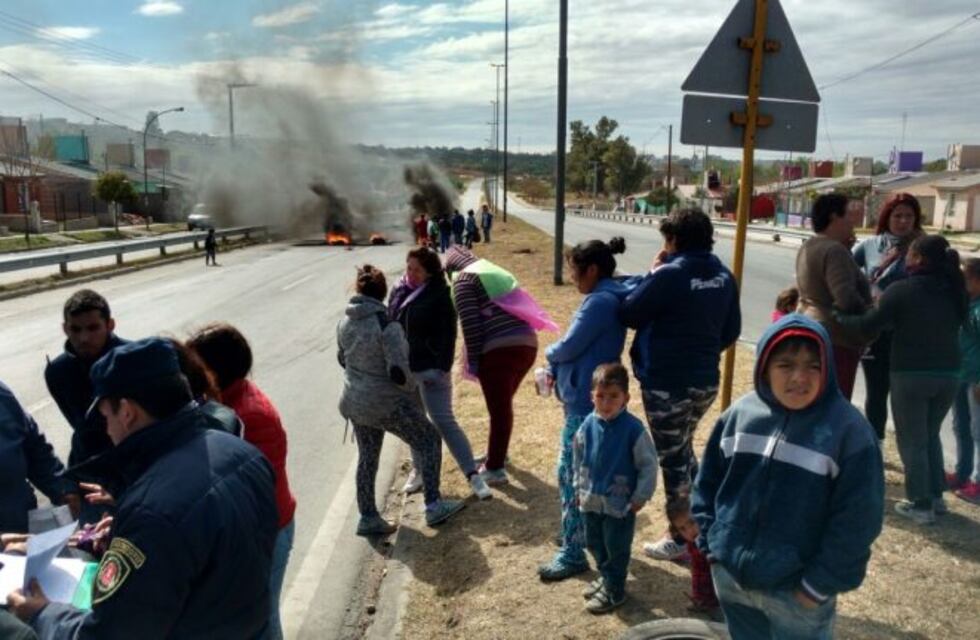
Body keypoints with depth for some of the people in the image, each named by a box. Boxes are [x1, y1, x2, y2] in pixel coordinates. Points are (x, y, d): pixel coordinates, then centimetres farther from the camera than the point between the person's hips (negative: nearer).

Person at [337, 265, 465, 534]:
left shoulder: (344, 322, 0)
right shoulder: (387, 325, -21)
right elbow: (398, 371, -23)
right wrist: (411, 387, -3)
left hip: (355, 402, 7)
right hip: (387, 403, -7)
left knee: (367, 457, 19)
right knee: (429, 441, 9)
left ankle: (368, 517, 26)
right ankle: (433, 506, 9)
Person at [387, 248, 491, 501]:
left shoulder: (439, 295, -11)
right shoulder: (398, 292, 6)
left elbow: (448, 335, -13)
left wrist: (443, 368, -20)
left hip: (431, 368, -6)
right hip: (402, 368, 6)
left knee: (444, 421, -7)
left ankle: (473, 475, 0)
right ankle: (419, 468, 32)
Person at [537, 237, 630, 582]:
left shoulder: (600, 301, -20)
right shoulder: (607, 298, 12)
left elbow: (570, 346, -19)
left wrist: (549, 353, 2)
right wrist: (557, 370, 3)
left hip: (585, 402, -10)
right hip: (590, 397, 10)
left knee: (572, 475, -3)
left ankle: (573, 553, 6)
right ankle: (582, 531, 34)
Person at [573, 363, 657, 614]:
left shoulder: (633, 429, -19)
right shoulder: (588, 425, -5)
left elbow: (648, 465, -12)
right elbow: (579, 459, 9)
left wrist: (640, 497, -10)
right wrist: (580, 487, 11)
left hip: (620, 502, -5)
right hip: (591, 499, 5)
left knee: (616, 547, 9)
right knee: (594, 543, 20)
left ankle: (614, 591, 27)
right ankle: (605, 577, 43)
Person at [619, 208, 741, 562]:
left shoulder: (669, 275, -19)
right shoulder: (724, 276, 3)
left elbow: (628, 315, -11)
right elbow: (731, 330, 10)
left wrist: (650, 276, -1)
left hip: (667, 382, -7)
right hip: (705, 380, 8)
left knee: (672, 458, 7)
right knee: (683, 450, 24)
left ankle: (680, 538, 21)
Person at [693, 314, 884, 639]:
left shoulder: (849, 429, -15)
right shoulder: (740, 413, -3)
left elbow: (855, 523, -13)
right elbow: (707, 482, 7)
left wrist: (818, 585, -12)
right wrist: (710, 542, 2)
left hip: (796, 592, -4)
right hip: (730, 577, 4)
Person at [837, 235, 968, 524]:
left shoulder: (901, 290, -13)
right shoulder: (956, 291, 5)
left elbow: (868, 326, -14)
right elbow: (955, 323, 15)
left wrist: (837, 316, 1)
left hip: (911, 374, -5)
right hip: (948, 374, 6)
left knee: (912, 441, 7)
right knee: (930, 436, 23)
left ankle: (921, 504, 13)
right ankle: (936, 495, 28)